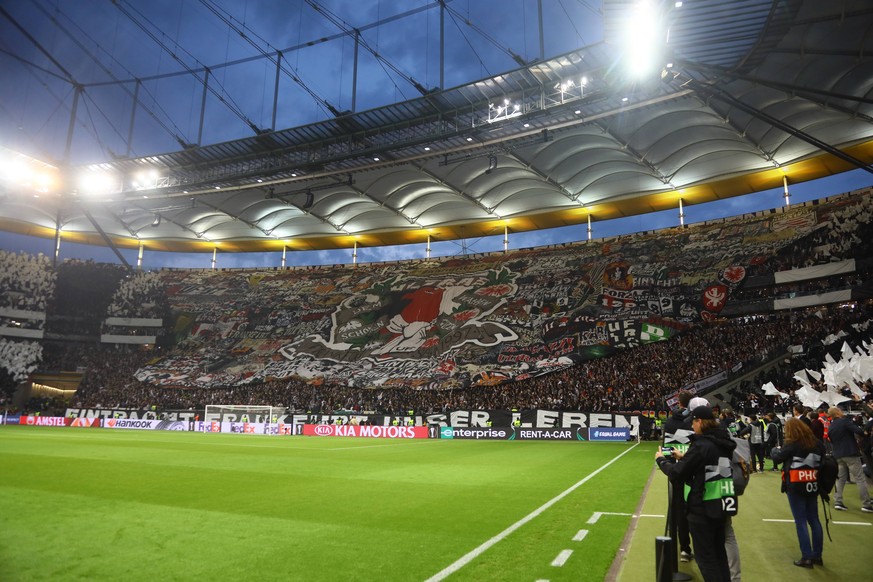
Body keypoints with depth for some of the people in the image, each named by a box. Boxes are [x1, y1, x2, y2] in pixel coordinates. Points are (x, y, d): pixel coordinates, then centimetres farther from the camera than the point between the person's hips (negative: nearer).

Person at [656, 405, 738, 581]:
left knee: (705, 556, 5)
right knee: (719, 552, 20)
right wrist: (683, 458, 22)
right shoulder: (723, 442, 3)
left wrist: (661, 460, 0)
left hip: (702, 509, -8)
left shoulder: (701, 445, -21)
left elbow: (677, 474, -16)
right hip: (721, 506, 8)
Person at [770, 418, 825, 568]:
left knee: (801, 522, 1)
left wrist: (775, 450, 12)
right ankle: (817, 555, 21)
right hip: (812, 485, 5)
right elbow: (821, 460, 9)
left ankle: (807, 557, 4)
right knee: (814, 520, 14)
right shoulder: (816, 443, 2)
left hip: (796, 486, -5)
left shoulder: (792, 444, -13)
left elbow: (777, 458, -7)